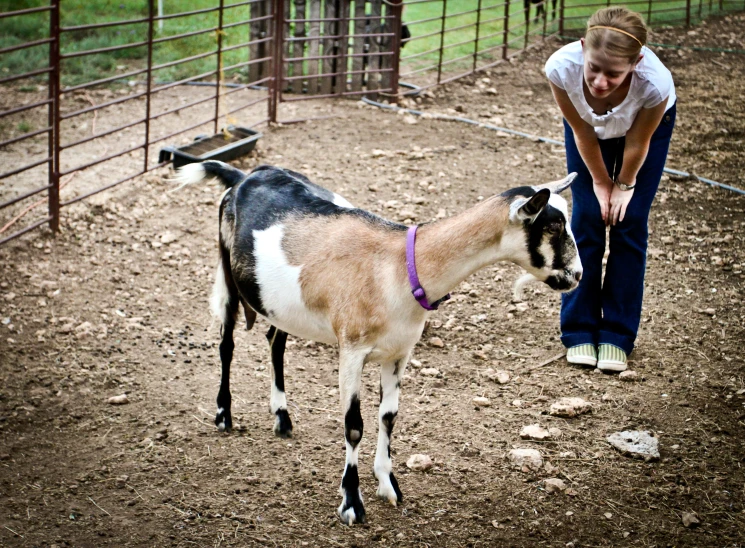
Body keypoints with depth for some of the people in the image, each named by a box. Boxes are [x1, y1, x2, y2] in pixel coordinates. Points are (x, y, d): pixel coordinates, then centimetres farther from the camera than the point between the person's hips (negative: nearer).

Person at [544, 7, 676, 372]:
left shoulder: (655, 82, -44)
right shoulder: (562, 67, -41)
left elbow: (638, 142, -22)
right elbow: (582, 132, -21)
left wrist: (625, 185, -6)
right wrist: (601, 182, -9)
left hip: (649, 125, -1)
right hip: (589, 126, 1)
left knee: (628, 224, -3)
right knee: (585, 220, -3)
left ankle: (617, 336, 8)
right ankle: (579, 331, 9)